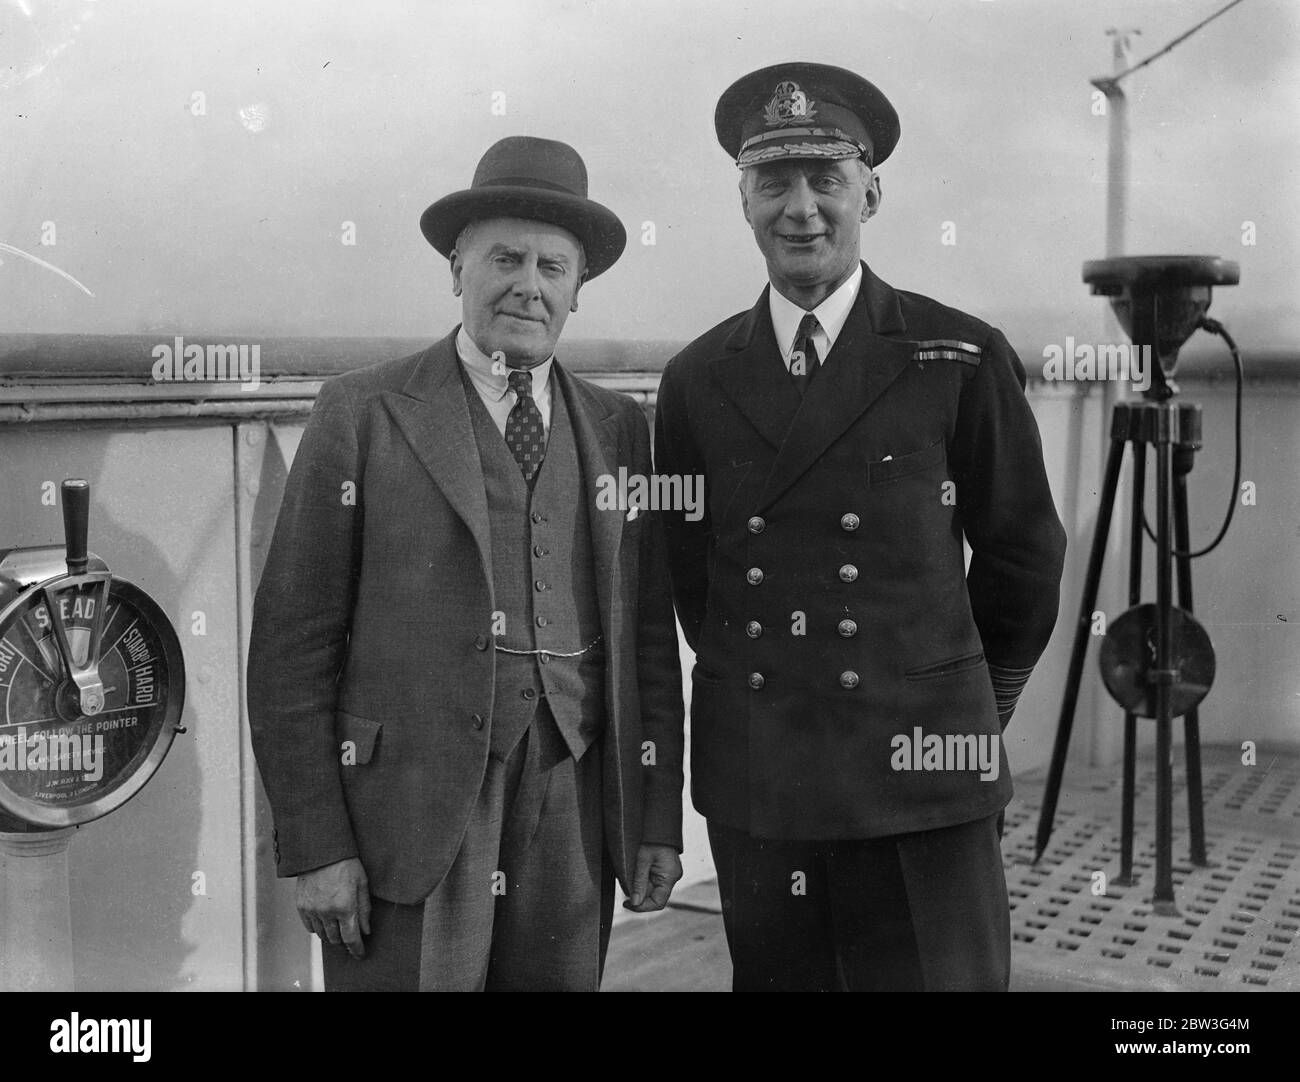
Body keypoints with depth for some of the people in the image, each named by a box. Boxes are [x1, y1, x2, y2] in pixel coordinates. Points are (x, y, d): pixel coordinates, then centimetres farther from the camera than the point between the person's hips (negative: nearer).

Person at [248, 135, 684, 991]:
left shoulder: (617, 427, 11)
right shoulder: (364, 413, 0)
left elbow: (649, 635, 11)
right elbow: (293, 642, -3)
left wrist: (659, 820, 7)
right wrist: (316, 847, -7)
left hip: (573, 812, 3)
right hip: (411, 809, -3)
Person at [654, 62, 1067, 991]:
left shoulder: (963, 360, -3)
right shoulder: (697, 381, 5)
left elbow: (1023, 557, 6)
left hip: (920, 779, -2)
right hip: (754, 787, 3)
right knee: (776, 974, 12)